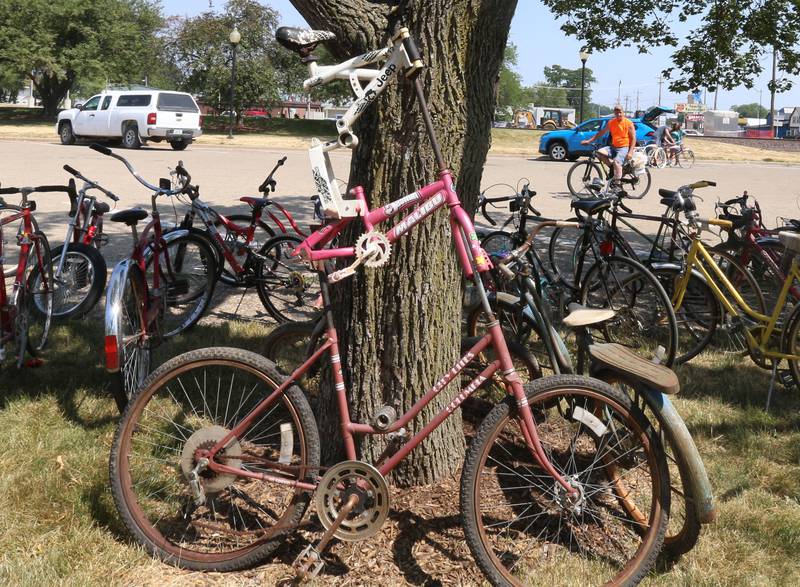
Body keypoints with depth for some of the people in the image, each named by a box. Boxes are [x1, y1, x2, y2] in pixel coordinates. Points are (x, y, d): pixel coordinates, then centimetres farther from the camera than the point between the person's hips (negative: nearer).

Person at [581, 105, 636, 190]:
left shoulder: (629, 123, -3)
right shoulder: (611, 123, 10)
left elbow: (633, 138, -5)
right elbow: (601, 132, 16)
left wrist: (630, 152, -18)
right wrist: (589, 141, 9)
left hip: (624, 148, -6)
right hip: (613, 147, 6)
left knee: (616, 161, -33)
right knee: (599, 152, -20)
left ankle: (617, 182, -30)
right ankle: (613, 168, -6)